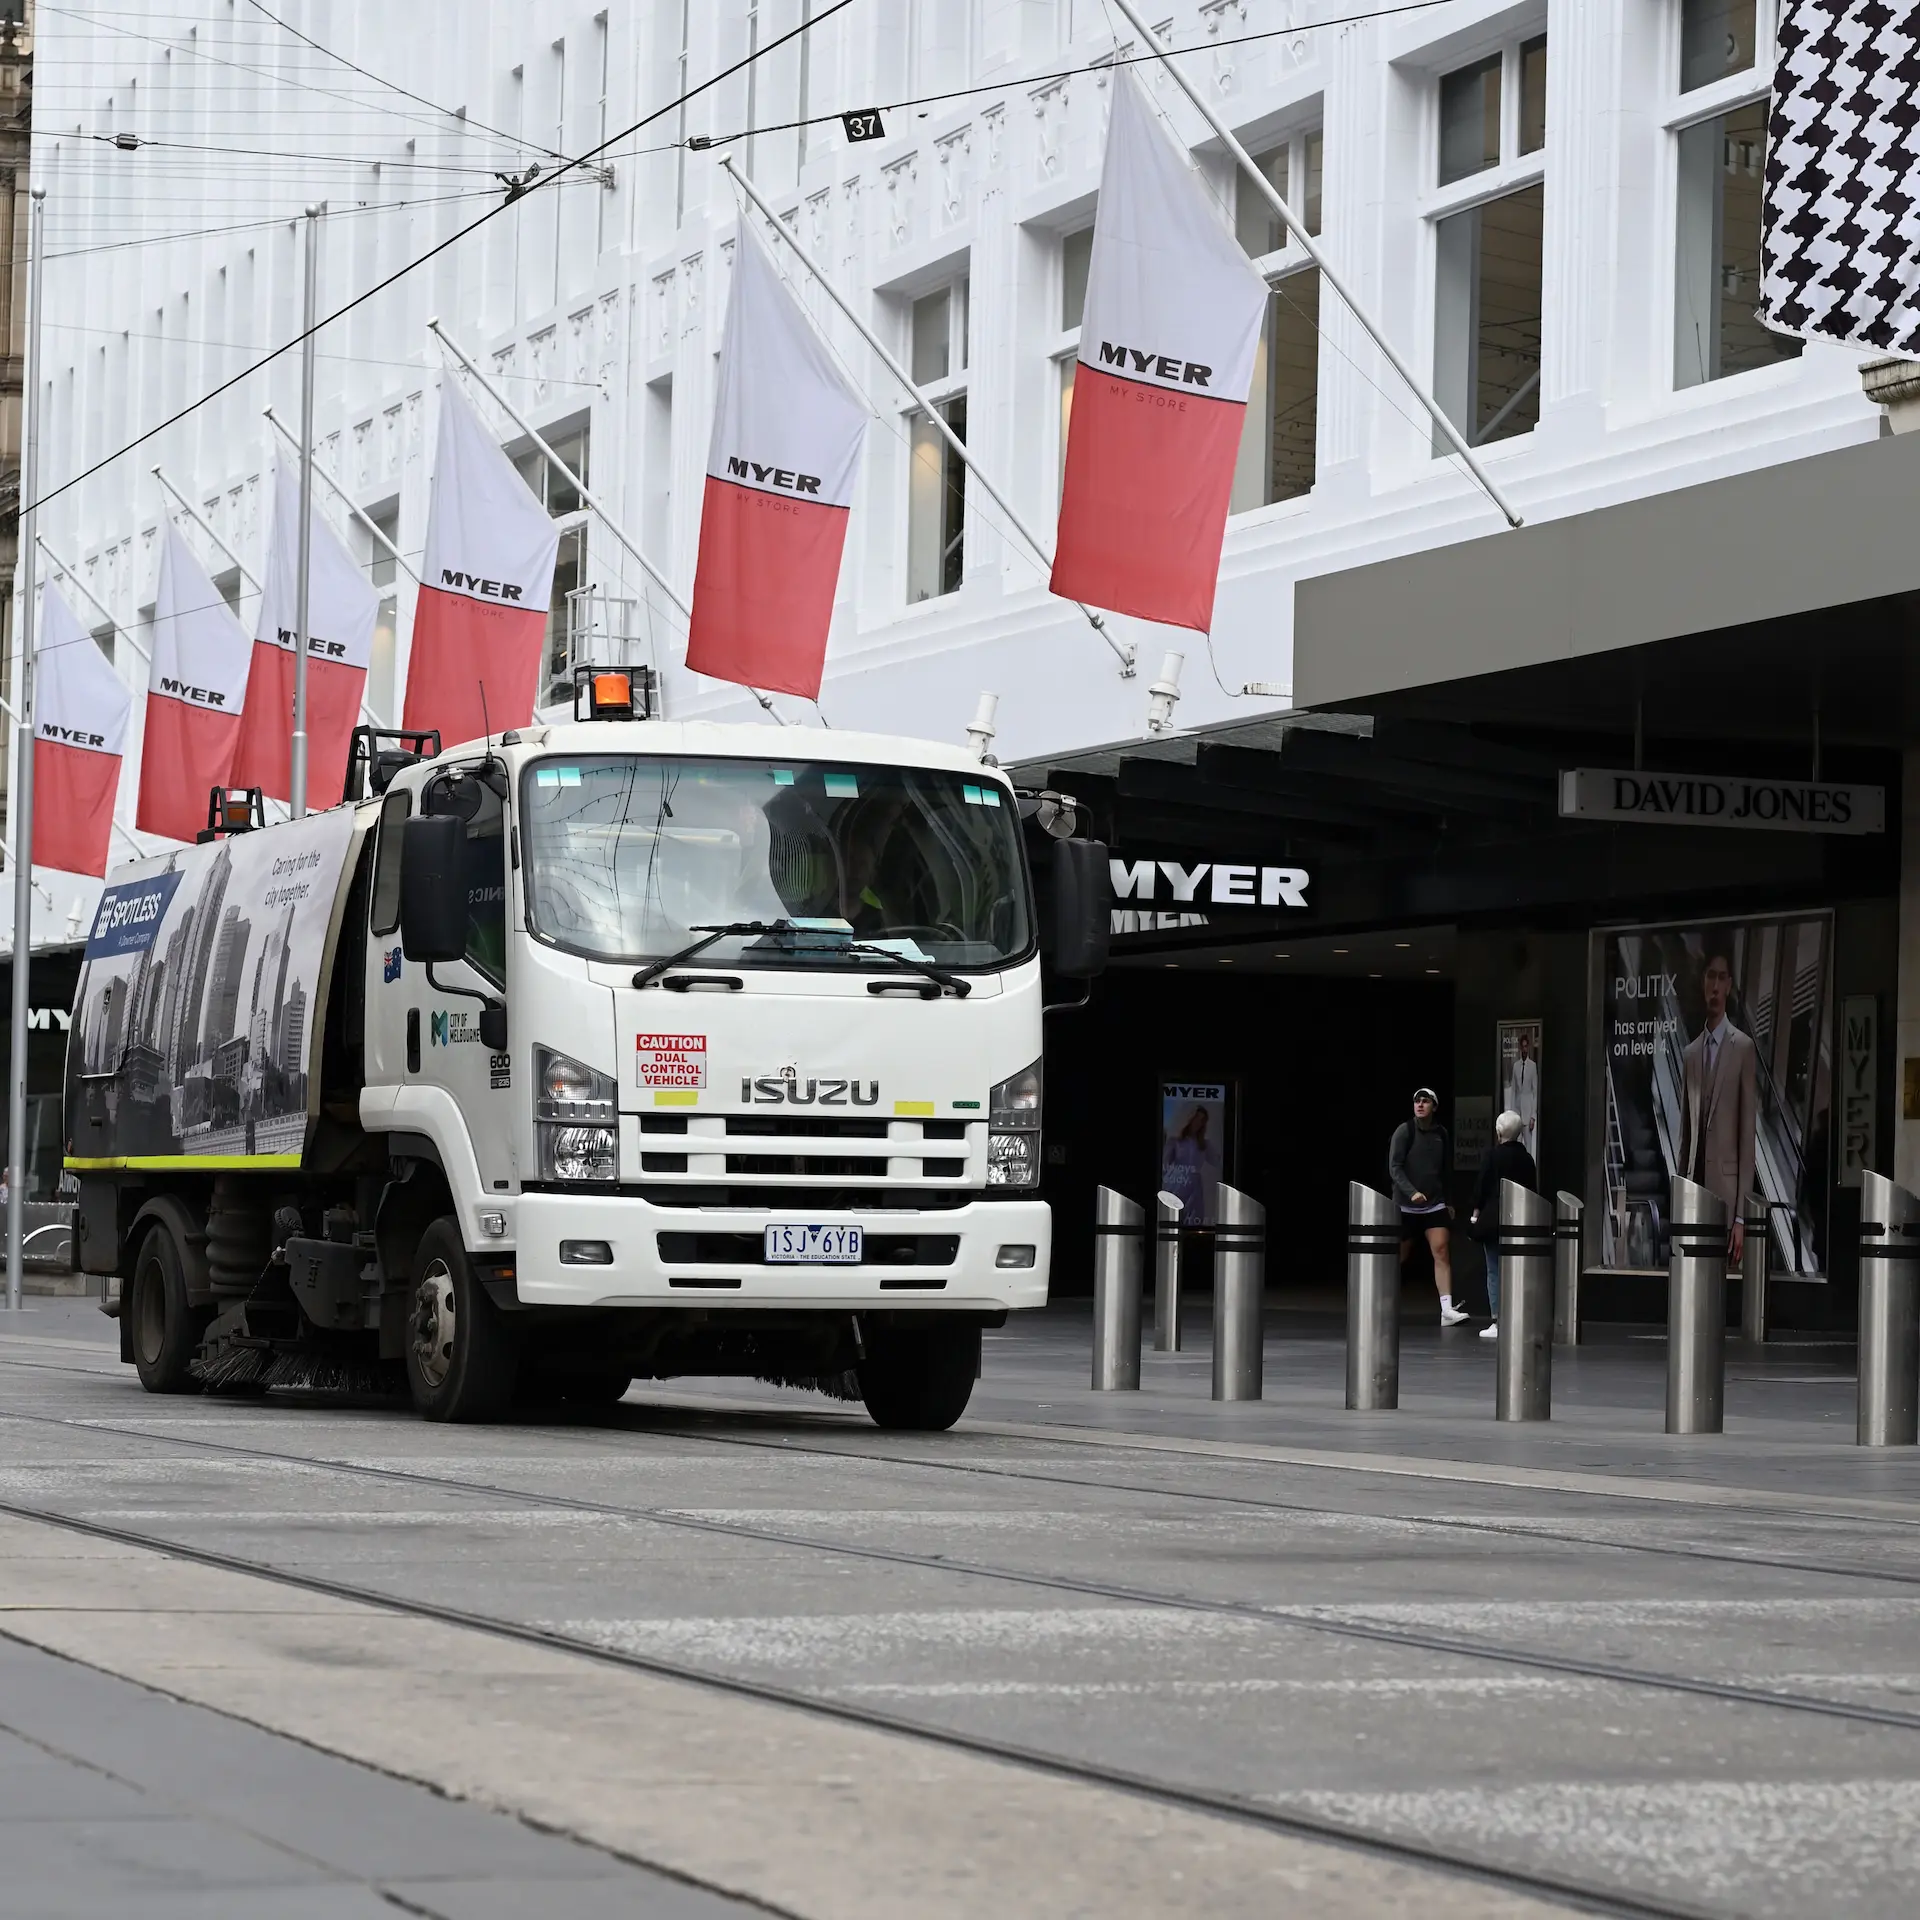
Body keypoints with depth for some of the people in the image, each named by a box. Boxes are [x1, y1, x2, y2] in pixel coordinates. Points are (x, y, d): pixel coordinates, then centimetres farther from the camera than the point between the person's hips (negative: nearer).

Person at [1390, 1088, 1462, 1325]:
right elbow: (1394, 1167, -11)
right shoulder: (1404, 1131, -5)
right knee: (1399, 1257, 5)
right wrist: (1411, 1192, -23)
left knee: (1442, 1251, -11)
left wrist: (1448, 1201, 14)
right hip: (1406, 1205, -3)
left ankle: (1447, 1310, -16)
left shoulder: (1441, 1134, 7)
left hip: (1435, 1205, 3)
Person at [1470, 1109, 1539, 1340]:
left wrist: (1475, 1216, 1)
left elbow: (1482, 1190, -7)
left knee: (1495, 1271, -1)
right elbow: (1534, 1190, 10)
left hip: (1494, 1220, -4)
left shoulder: (1493, 1157, -7)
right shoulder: (1527, 1159, 6)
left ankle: (1497, 1322, -5)